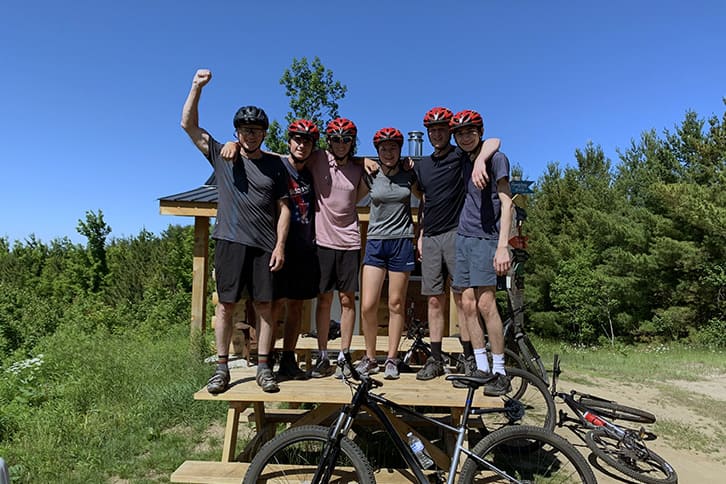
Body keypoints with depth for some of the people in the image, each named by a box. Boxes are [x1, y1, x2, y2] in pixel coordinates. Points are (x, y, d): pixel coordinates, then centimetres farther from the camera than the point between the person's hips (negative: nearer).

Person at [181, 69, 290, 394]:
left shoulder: (274, 165, 8)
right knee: (226, 305, 2)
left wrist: (280, 245, -3)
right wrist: (197, 86, -1)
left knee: (264, 306, 2)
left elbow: (283, 208, 6)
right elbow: (188, 125, 7)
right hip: (230, 241, 0)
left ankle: (263, 368, 12)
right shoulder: (221, 156, 9)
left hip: (265, 246, 0)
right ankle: (221, 369, 12)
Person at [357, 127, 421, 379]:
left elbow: (424, 198, 17)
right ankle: (370, 358, 13)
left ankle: (391, 360, 16)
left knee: (396, 304, 4)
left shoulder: (409, 175, 4)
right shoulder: (370, 177, 4)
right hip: (375, 242, 0)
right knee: (368, 305, -6)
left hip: (402, 242, 0)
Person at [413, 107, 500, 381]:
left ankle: (470, 358, 3)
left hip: (456, 233, -5)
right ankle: (435, 359, 11)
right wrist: (420, 235, 15)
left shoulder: (461, 155, 2)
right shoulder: (422, 165, 18)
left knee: (462, 298, -6)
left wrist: (479, 161, -33)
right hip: (430, 238, 5)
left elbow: (494, 142, -14)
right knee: (435, 300, 5)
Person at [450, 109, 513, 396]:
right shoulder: (463, 163, 18)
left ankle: (500, 372, -2)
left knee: (486, 304, -12)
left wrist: (503, 245, -17)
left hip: (485, 238, -6)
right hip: (463, 238, 7)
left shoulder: (496, 159, -1)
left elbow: (506, 203, -7)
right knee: (468, 305, 3)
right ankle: (481, 368, 10)